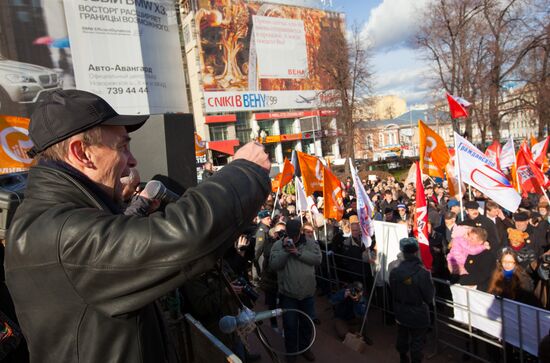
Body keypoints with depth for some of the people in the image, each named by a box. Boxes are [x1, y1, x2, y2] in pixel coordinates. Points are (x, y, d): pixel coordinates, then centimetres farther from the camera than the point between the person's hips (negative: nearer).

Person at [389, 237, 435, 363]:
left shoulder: (394, 270, -14)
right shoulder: (423, 272, -28)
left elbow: (392, 291, 0)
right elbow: (429, 296, -15)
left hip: (400, 312, 5)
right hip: (418, 314, -5)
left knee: (402, 337, 24)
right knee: (417, 341, 14)